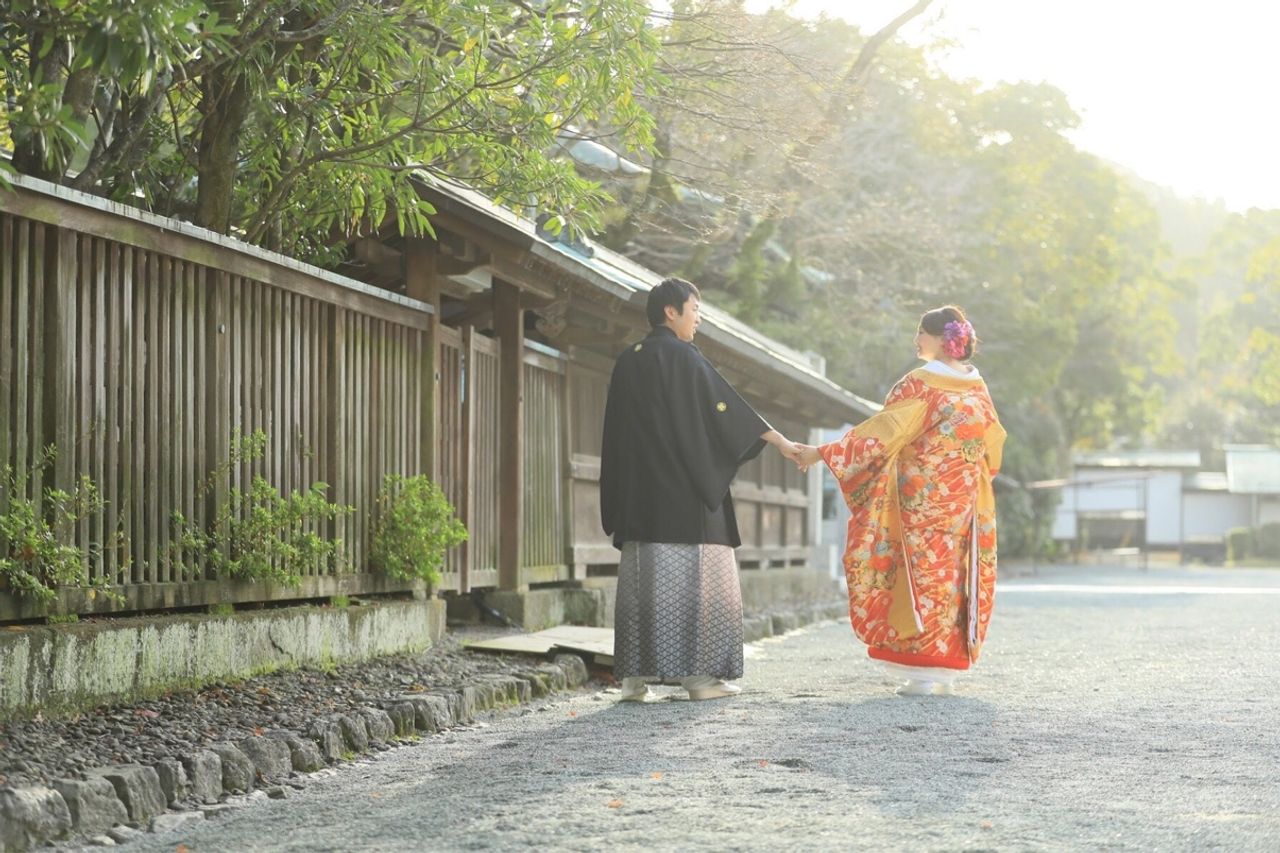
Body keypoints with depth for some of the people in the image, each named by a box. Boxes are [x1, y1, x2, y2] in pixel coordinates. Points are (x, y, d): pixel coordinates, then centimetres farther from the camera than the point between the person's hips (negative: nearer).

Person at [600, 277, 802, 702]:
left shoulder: (627, 362, 13)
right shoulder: (682, 357, -8)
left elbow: (615, 433, 15)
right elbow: (728, 407, -9)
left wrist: (620, 499, 20)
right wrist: (781, 442, -3)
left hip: (639, 492, 7)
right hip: (685, 490, -7)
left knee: (642, 579, 5)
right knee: (697, 575, -2)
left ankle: (635, 674, 1)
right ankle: (699, 672, -2)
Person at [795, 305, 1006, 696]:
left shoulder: (921, 382, -12)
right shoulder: (975, 384, 8)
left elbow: (880, 430, -15)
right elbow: (992, 438, 15)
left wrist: (822, 453, -13)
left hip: (924, 496, -6)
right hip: (965, 495, 6)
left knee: (925, 574, -3)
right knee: (954, 574, 8)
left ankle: (924, 671, -4)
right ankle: (947, 667, 10)